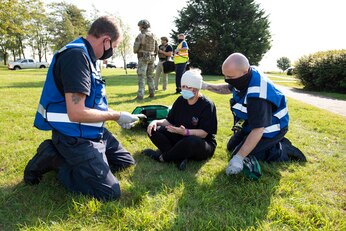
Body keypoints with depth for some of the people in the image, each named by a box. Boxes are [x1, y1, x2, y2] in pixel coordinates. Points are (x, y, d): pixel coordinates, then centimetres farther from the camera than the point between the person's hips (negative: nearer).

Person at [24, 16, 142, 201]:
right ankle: (52, 160, 1)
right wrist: (116, 115, -16)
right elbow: (76, 113, -29)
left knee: (126, 162, 19)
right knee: (109, 193, -12)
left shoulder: (85, 55, 8)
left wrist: (116, 116, 13)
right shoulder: (77, 55, -23)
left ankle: (71, 160, 15)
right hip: (74, 138, -10)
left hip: (92, 132, 10)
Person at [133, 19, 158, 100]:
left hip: (143, 58, -6)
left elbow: (135, 48, -11)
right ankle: (152, 93, 13)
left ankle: (140, 95, -13)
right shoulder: (153, 35, 11)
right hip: (151, 58, 6)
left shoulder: (140, 35, -10)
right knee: (150, 76, 13)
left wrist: (136, 51, 13)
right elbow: (156, 48, 13)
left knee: (141, 77, -8)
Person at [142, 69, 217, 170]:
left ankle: (161, 157, -17)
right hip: (180, 138, 6)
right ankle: (179, 158, -27)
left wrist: (185, 132, -38)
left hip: (202, 144, -6)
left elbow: (203, 133, -22)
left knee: (192, 141, -43)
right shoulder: (180, 100, 2)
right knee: (153, 130, -10)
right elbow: (170, 121, 7)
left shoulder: (207, 105, -17)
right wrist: (156, 122, -13)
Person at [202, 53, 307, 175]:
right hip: (253, 123, 9)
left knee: (238, 155, -14)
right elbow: (229, 88, 11)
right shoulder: (246, 76, -11)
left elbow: (257, 129, -38)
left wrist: (238, 158, -38)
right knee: (231, 147, 17)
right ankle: (275, 143, 19)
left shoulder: (257, 95, -39)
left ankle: (282, 151, -2)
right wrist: (207, 86, -2)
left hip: (270, 128, -9)